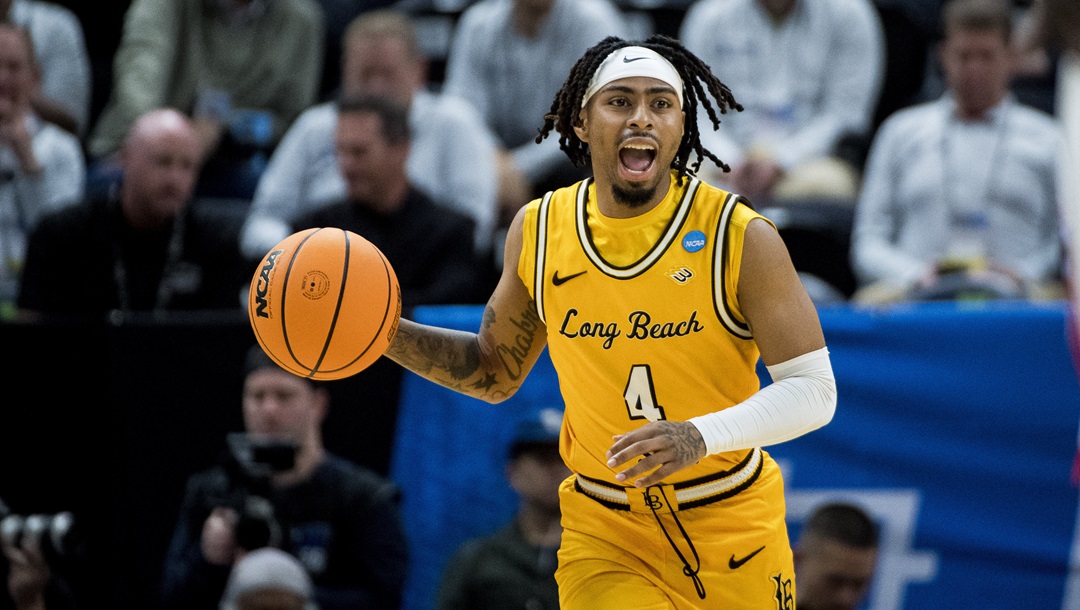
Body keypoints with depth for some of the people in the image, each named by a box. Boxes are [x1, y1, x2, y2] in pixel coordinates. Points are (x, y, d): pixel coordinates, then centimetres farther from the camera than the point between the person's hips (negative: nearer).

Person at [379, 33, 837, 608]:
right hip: (604, 534, 1)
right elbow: (496, 372, 12)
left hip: (731, 528, -1)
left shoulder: (740, 237, -14)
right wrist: (384, 331, -3)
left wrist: (702, 436, -32)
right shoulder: (540, 230, -3)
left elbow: (813, 392, -15)